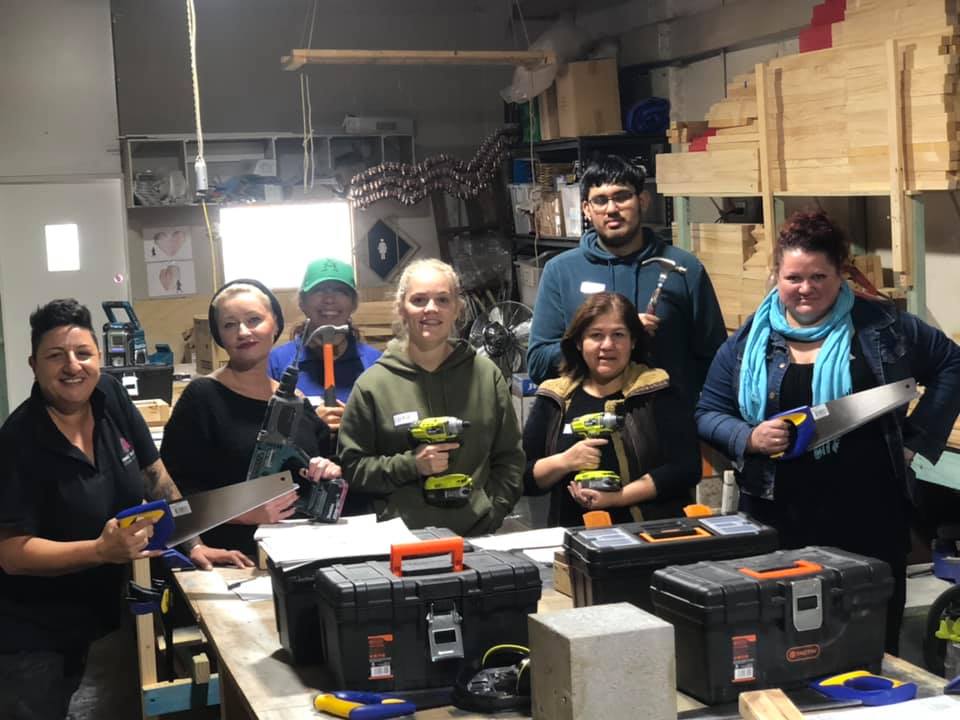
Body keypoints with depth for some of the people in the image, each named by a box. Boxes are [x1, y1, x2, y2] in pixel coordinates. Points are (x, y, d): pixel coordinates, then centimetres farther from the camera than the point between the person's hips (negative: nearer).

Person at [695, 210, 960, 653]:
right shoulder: (749, 342, 6)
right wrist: (749, 438, -11)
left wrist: (916, 436, 3)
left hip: (869, 516, 0)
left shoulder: (881, 327, 3)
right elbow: (709, 413, 9)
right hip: (779, 516, 1)